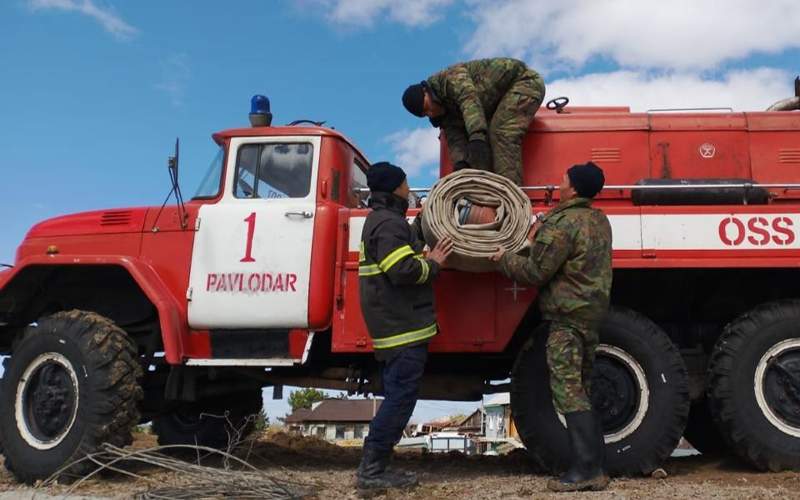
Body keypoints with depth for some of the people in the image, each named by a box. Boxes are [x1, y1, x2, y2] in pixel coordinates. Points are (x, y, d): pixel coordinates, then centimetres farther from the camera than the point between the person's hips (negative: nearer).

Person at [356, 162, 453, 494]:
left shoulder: (382, 219, 19)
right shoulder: (389, 223, -15)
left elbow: (406, 243, 26)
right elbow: (403, 270, -24)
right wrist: (433, 263, -9)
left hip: (395, 326, 11)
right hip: (403, 326, -11)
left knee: (396, 397, 15)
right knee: (400, 398, -7)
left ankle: (374, 467, 19)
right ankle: (371, 471, -3)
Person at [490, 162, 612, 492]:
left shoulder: (563, 223, -16)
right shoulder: (599, 220, 13)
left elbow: (535, 272, -14)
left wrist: (503, 259, 2)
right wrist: (541, 236, 19)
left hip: (567, 317, -9)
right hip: (593, 312, 10)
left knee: (567, 390, -8)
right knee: (581, 391, 14)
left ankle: (584, 470, -8)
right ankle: (595, 468, 17)